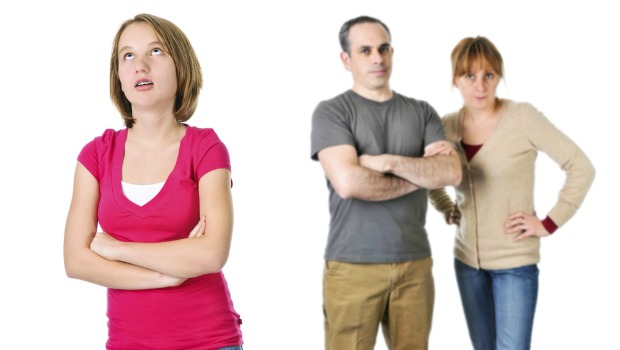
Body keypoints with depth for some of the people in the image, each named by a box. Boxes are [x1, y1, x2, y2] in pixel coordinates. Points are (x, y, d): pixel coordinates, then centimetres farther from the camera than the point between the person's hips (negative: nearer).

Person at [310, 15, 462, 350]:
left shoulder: (421, 112, 10)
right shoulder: (331, 112, -2)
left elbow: (451, 172, -3)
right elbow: (349, 182, -17)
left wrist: (389, 162, -14)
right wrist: (417, 176, -5)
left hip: (415, 263, 4)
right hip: (353, 266, -3)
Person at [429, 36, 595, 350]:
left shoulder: (523, 117, -14)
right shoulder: (447, 126, 0)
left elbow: (581, 168, -12)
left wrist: (549, 223, -13)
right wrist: (449, 211, 7)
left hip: (515, 261, -5)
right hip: (467, 259, 5)